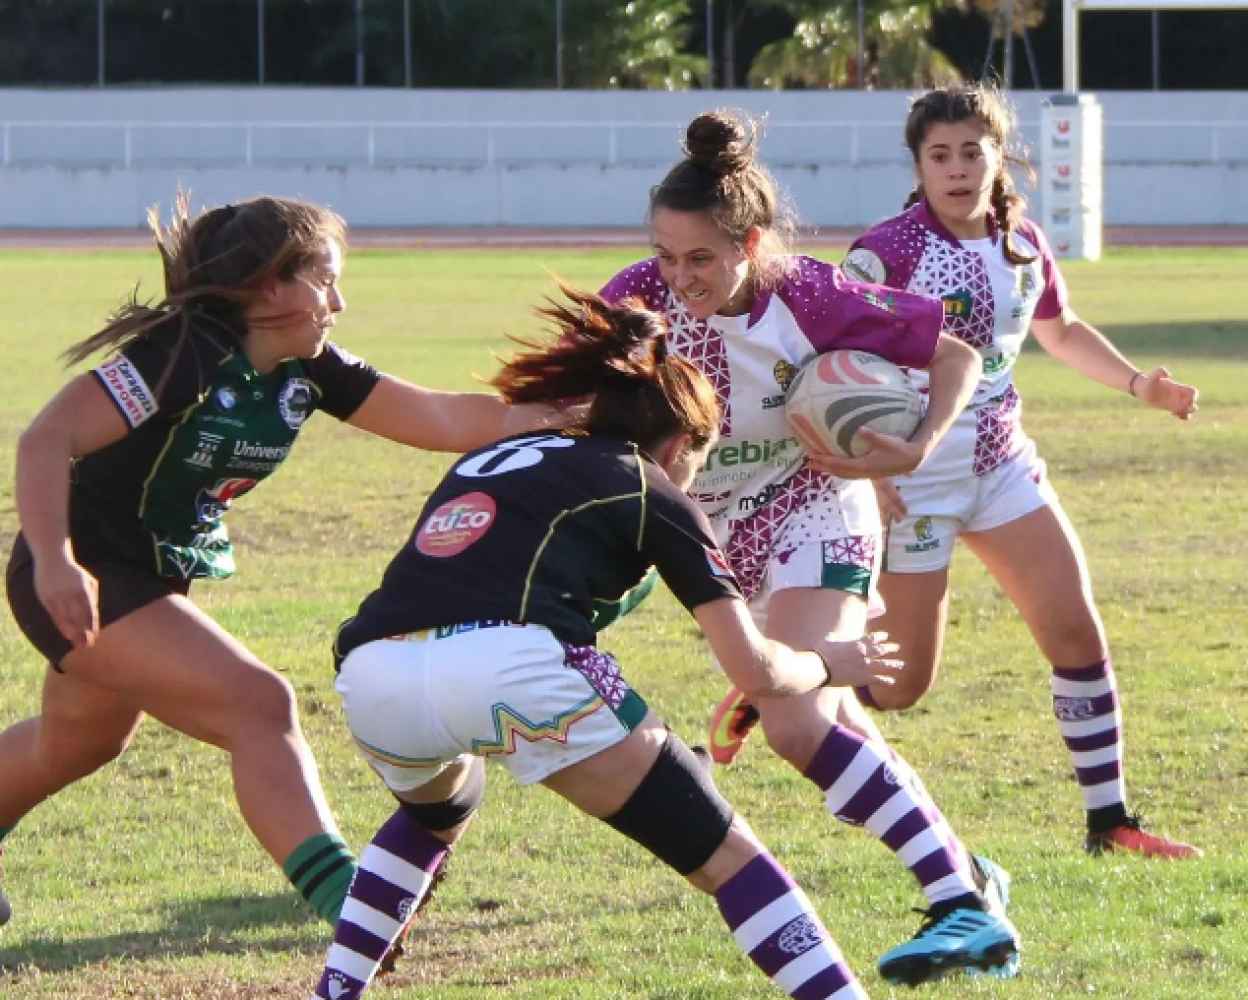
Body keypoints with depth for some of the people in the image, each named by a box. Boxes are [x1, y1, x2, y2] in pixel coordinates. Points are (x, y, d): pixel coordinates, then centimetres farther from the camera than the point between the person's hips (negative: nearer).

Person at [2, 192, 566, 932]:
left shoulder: (309, 372, -3)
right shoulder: (188, 356, -26)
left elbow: (448, 420, -6)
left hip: (149, 583, 10)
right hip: (85, 584, -10)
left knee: (79, 743, 29)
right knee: (260, 706, -20)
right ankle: (345, 902, -24)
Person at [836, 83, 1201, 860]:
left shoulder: (1023, 243, 3)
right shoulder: (888, 253, -17)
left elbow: (1062, 331, 21)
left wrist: (1136, 383, 7)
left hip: (1002, 466, 6)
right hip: (913, 479, -6)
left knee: (1077, 629, -2)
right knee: (902, 682, -1)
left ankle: (1109, 818, 7)